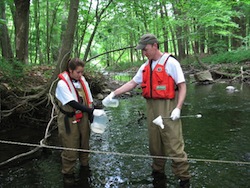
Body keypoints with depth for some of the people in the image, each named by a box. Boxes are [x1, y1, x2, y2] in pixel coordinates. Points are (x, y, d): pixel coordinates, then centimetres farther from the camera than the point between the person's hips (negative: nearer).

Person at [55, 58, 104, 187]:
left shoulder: (83, 81, 1)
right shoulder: (62, 84, -16)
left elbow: (89, 101, 4)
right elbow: (73, 103, -24)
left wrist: (92, 118, -3)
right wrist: (92, 111, -29)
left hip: (83, 118, 5)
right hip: (69, 120, -5)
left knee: (84, 144, 16)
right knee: (70, 148, 1)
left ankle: (84, 166, 39)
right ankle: (68, 174, 22)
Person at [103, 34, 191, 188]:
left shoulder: (170, 62, -7)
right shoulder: (145, 67, 13)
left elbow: (182, 86, -8)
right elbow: (132, 83, 17)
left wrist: (178, 108, -17)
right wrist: (114, 94, 10)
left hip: (168, 107, -6)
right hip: (151, 107, 7)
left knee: (174, 144, -5)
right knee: (155, 143, 14)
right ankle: (158, 172, 29)